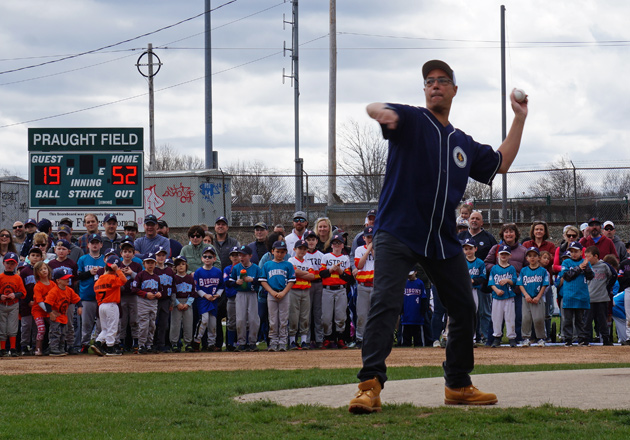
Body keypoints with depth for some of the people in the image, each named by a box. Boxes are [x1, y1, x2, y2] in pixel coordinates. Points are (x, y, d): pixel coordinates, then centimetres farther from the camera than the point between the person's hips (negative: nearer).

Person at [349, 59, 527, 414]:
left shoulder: (464, 144, 19)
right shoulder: (411, 121, 2)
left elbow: (501, 163, 30)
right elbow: (375, 108, -17)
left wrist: (520, 120, 25)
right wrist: (381, 112, -43)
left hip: (444, 241, 6)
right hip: (398, 234, -6)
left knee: (465, 310, 9)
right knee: (386, 303, -21)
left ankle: (459, 385, 24)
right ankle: (370, 385, -26)